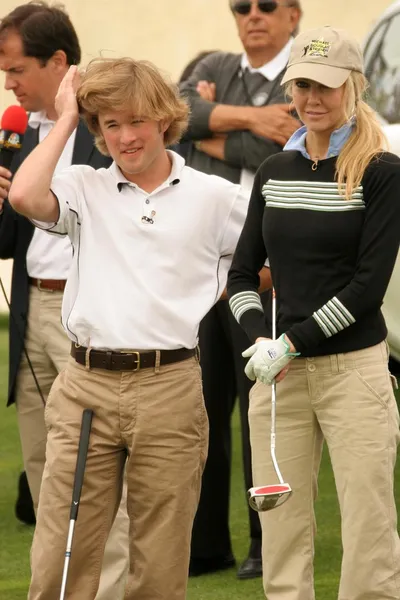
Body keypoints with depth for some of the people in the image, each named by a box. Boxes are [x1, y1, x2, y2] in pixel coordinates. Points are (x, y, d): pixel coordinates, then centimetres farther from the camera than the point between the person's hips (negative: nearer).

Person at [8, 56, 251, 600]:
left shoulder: (215, 197, 7)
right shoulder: (86, 190, 8)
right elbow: (24, 196, -13)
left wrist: (214, 293, 8)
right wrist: (66, 120, -3)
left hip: (169, 390, -1)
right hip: (86, 386, 1)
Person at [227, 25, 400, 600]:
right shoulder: (275, 170, 10)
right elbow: (242, 272, 13)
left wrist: (293, 342, -12)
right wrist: (259, 339, -5)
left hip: (353, 368, -5)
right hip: (278, 372, 5)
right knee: (281, 528, 5)